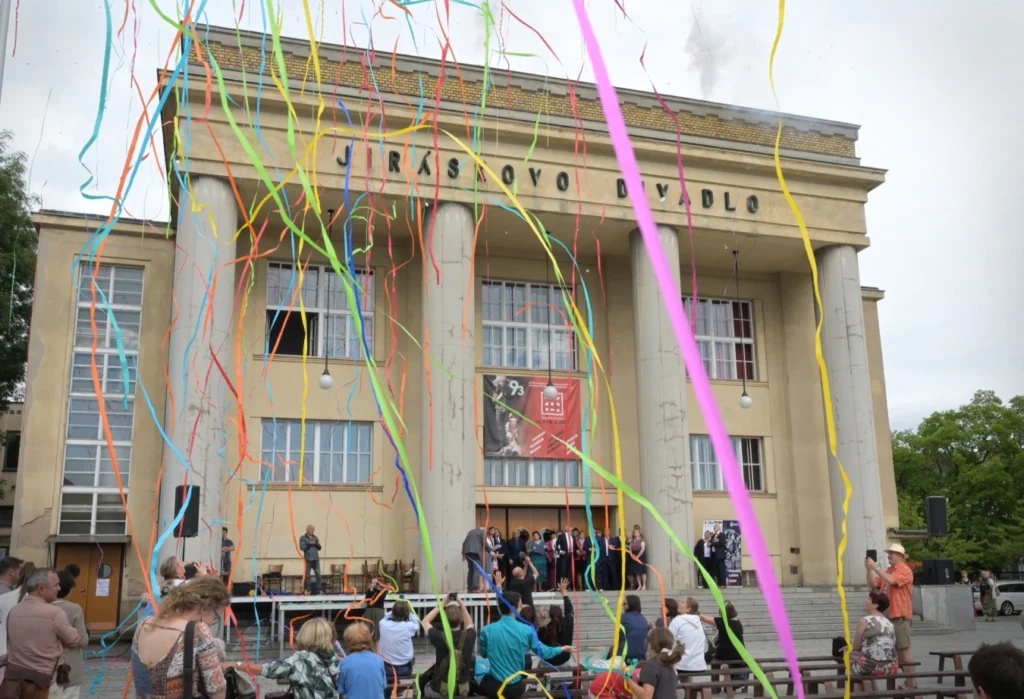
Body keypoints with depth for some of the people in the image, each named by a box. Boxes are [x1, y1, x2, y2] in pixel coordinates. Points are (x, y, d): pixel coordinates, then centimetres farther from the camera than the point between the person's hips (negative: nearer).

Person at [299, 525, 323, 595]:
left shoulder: (315, 537, 15)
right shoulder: (302, 538, 3)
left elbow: (319, 548, 16)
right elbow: (302, 547, -9)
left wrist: (318, 544, -5)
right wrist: (309, 544, -16)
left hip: (316, 559, 4)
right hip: (308, 559, -3)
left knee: (318, 574, -3)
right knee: (307, 575, -3)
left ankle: (319, 589, -1)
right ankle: (308, 590, 2)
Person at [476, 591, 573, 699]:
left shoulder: (488, 630, -12)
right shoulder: (526, 630, -11)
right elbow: (542, 652, 4)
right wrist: (561, 649, 22)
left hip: (494, 687, -2)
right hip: (516, 688, 2)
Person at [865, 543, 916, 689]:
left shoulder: (905, 570, -7)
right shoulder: (888, 571, 17)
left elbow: (891, 580, -23)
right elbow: (873, 584, 11)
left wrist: (876, 567, -20)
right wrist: (869, 570, -2)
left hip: (900, 616, -9)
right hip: (889, 615, 9)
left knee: (904, 648, -11)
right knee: (897, 648, 11)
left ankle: (912, 682, -10)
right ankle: (908, 679, 18)